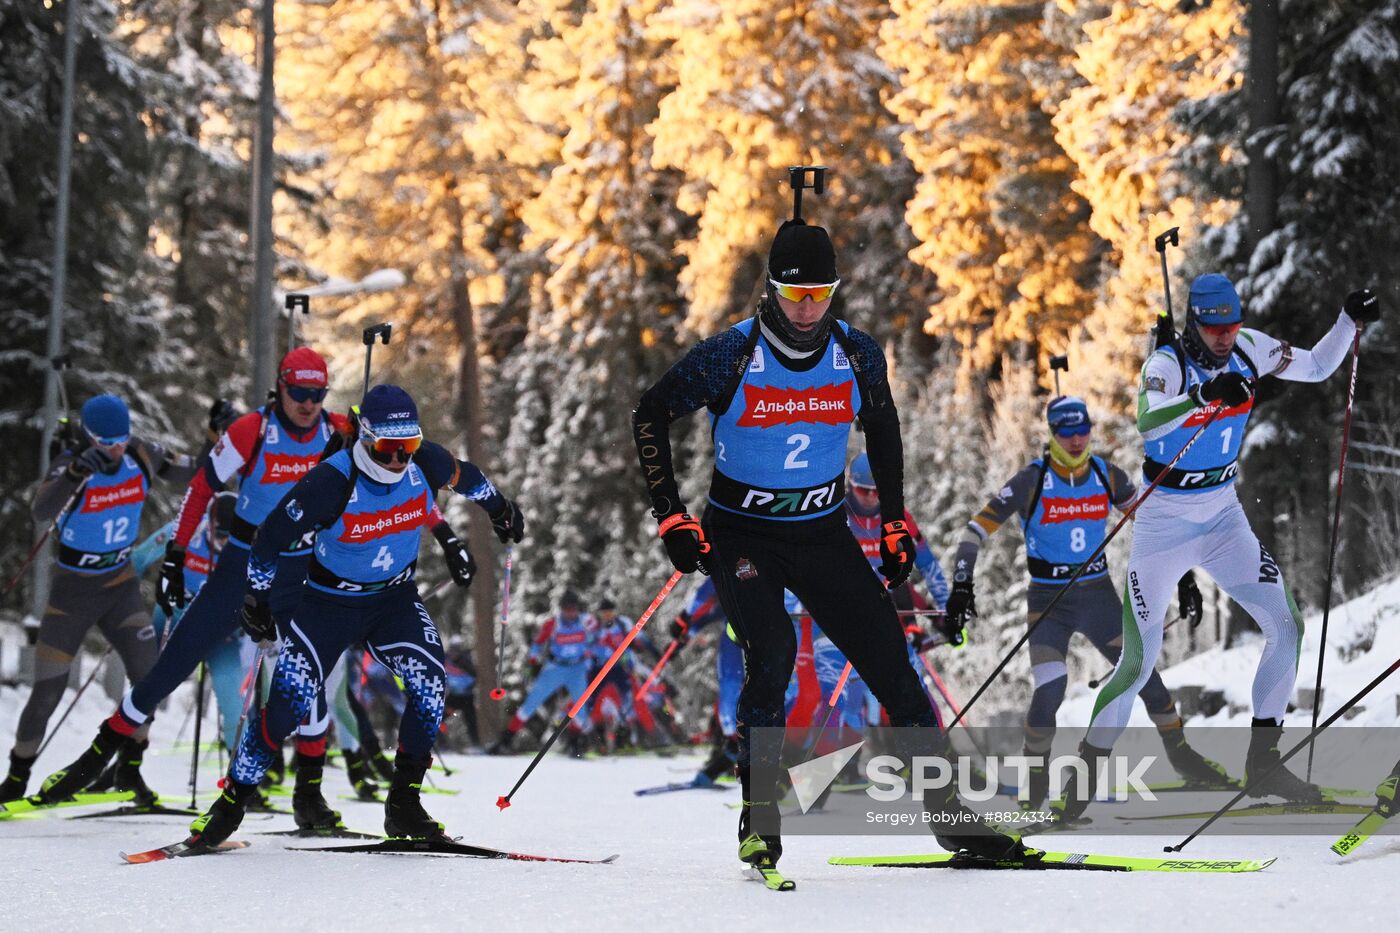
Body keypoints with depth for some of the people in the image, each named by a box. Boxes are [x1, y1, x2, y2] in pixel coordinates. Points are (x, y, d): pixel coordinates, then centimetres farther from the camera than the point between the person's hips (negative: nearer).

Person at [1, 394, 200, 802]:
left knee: (149, 674, -10)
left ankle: (129, 768, 9)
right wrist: (76, 472, -54)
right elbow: (41, 512, -40)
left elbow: (186, 472, 9)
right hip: (73, 588, -3)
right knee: (47, 692, -1)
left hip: (121, 584, 3)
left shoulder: (140, 454, -8)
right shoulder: (71, 464, -21)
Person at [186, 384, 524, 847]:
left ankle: (403, 806, -4)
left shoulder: (426, 462, -15)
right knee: (291, 697, -17)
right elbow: (272, 534, -14)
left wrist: (499, 508, 27)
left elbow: (463, 475, 11)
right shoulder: (330, 482, -27)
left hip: (395, 599, 4)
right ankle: (234, 798, 1)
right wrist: (256, 597, -7)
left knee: (430, 686, -18)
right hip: (331, 600, -3)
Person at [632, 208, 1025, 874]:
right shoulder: (731, 356, -15)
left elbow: (883, 431, 14)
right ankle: (760, 819, -13)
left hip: (823, 533, 3)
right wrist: (670, 515, -10)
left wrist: (893, 521, 12)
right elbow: (650, 415, -6)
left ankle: (950, 813, 7)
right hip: (741, 534, -3)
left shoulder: (857, 356, -5)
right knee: (770, 655, -25)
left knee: (890, 661, -3)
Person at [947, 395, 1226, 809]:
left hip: (1100, 595, 3)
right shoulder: (1032, 480, -12)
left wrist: (1183, 577, 4)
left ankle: (1181, 756, 22)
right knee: (1049, 693, -19)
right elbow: (977, 530, -13)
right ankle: (1036, 771, 6)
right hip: (1049, 601, -3)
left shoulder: (1107, 476, -1)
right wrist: (962, 587, -23)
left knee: (1145, 675, -2)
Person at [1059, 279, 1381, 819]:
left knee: (1286, 626, -7)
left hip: (1223, 518, 5)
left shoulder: (1247, 349, -4)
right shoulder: (1167, 364, -20)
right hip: (1164, 524, -5)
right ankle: (1083, 779, 8)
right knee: (1138, 663, -7)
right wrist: (1205, 395, -54)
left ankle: (1262, 765, 4)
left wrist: (1350, 321, -7)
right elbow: (1148, 424, -39)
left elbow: (1317, 368, 8)